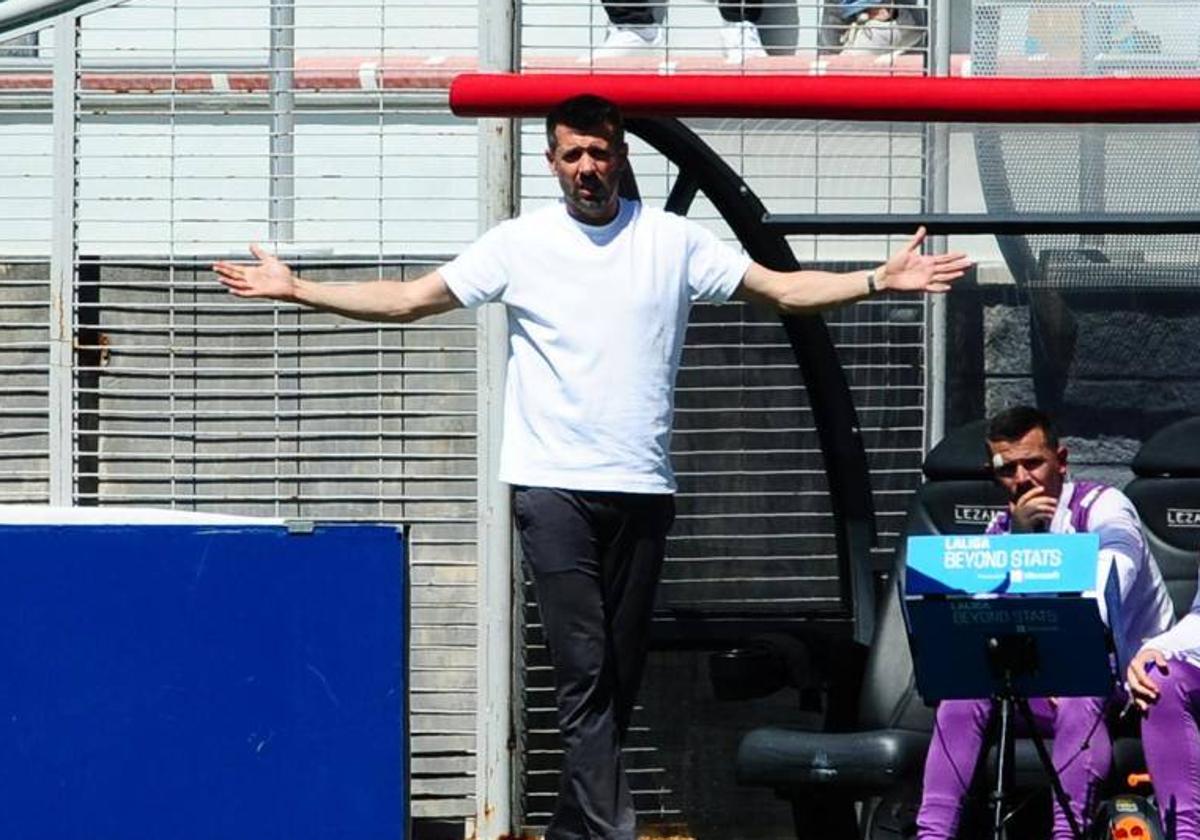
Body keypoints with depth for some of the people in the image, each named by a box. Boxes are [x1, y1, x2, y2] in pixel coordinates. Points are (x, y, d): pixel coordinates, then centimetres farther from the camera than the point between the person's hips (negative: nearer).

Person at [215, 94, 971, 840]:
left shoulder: (674, 242, 6)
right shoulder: (520, 244, 3)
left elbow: (783, 289, 6)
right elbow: (409, 299, 5)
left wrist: (880, 280, -5)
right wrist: (298, 290, -2)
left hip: (643, 490, 2)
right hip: (554, 489, -2)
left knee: (622, 675, 6)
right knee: (584, 669, -13)